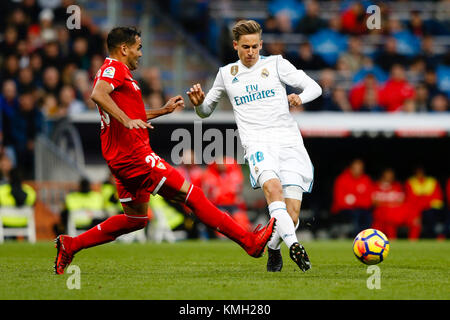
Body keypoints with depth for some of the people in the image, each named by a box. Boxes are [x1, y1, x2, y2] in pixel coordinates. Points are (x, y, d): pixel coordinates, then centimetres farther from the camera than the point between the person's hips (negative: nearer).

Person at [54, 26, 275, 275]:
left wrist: (163, 110, 33)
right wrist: (127, 120, -36)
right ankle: (248, 242, -8)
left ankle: (70, 245, 17)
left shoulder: (116, 71, 23)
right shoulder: (114, 68, -9)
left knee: (135, 218, 18)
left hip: (122, 158, 11)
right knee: (190, 194, -9)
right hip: (133, 154, -11)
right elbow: (98, 94, -30)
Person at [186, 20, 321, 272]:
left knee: (293, 212, -11)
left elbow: (314, 87, 6)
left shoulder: (276, 64, 11)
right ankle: (294, 245, -46)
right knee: (272, 185, -34)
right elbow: (206, 111, 30)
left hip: (289, 140, 0)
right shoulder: (226, 74, 18)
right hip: (258, 143, 0)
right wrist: (198, 103, 6)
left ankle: (273, 249, 19)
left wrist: (299, 97, -17)